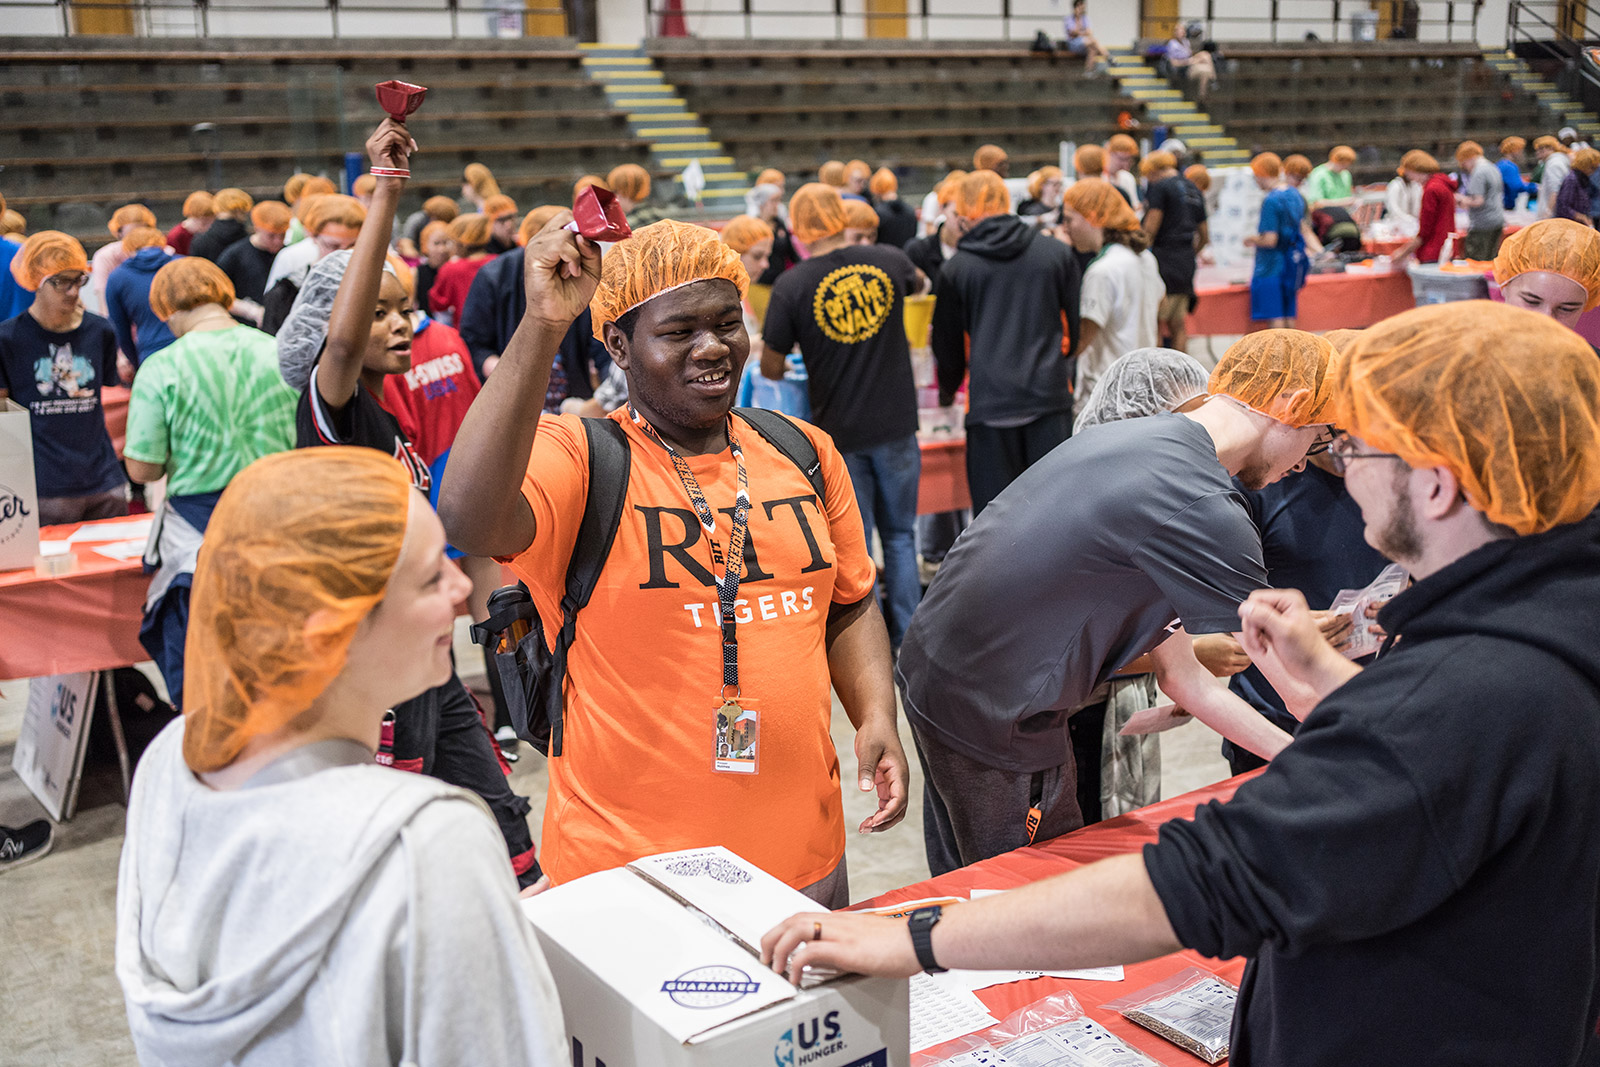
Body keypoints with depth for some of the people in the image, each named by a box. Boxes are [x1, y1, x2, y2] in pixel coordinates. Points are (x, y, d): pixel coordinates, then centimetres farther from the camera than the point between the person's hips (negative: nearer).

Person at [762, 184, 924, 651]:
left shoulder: (792, 287, -12)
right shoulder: (888, 260, -3)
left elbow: (771, 366, -5)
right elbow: (917, 281, 22)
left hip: (840, 433, -2)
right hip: (896, 425, 2)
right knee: (900, 535, 16)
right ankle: (909, 641, 20)